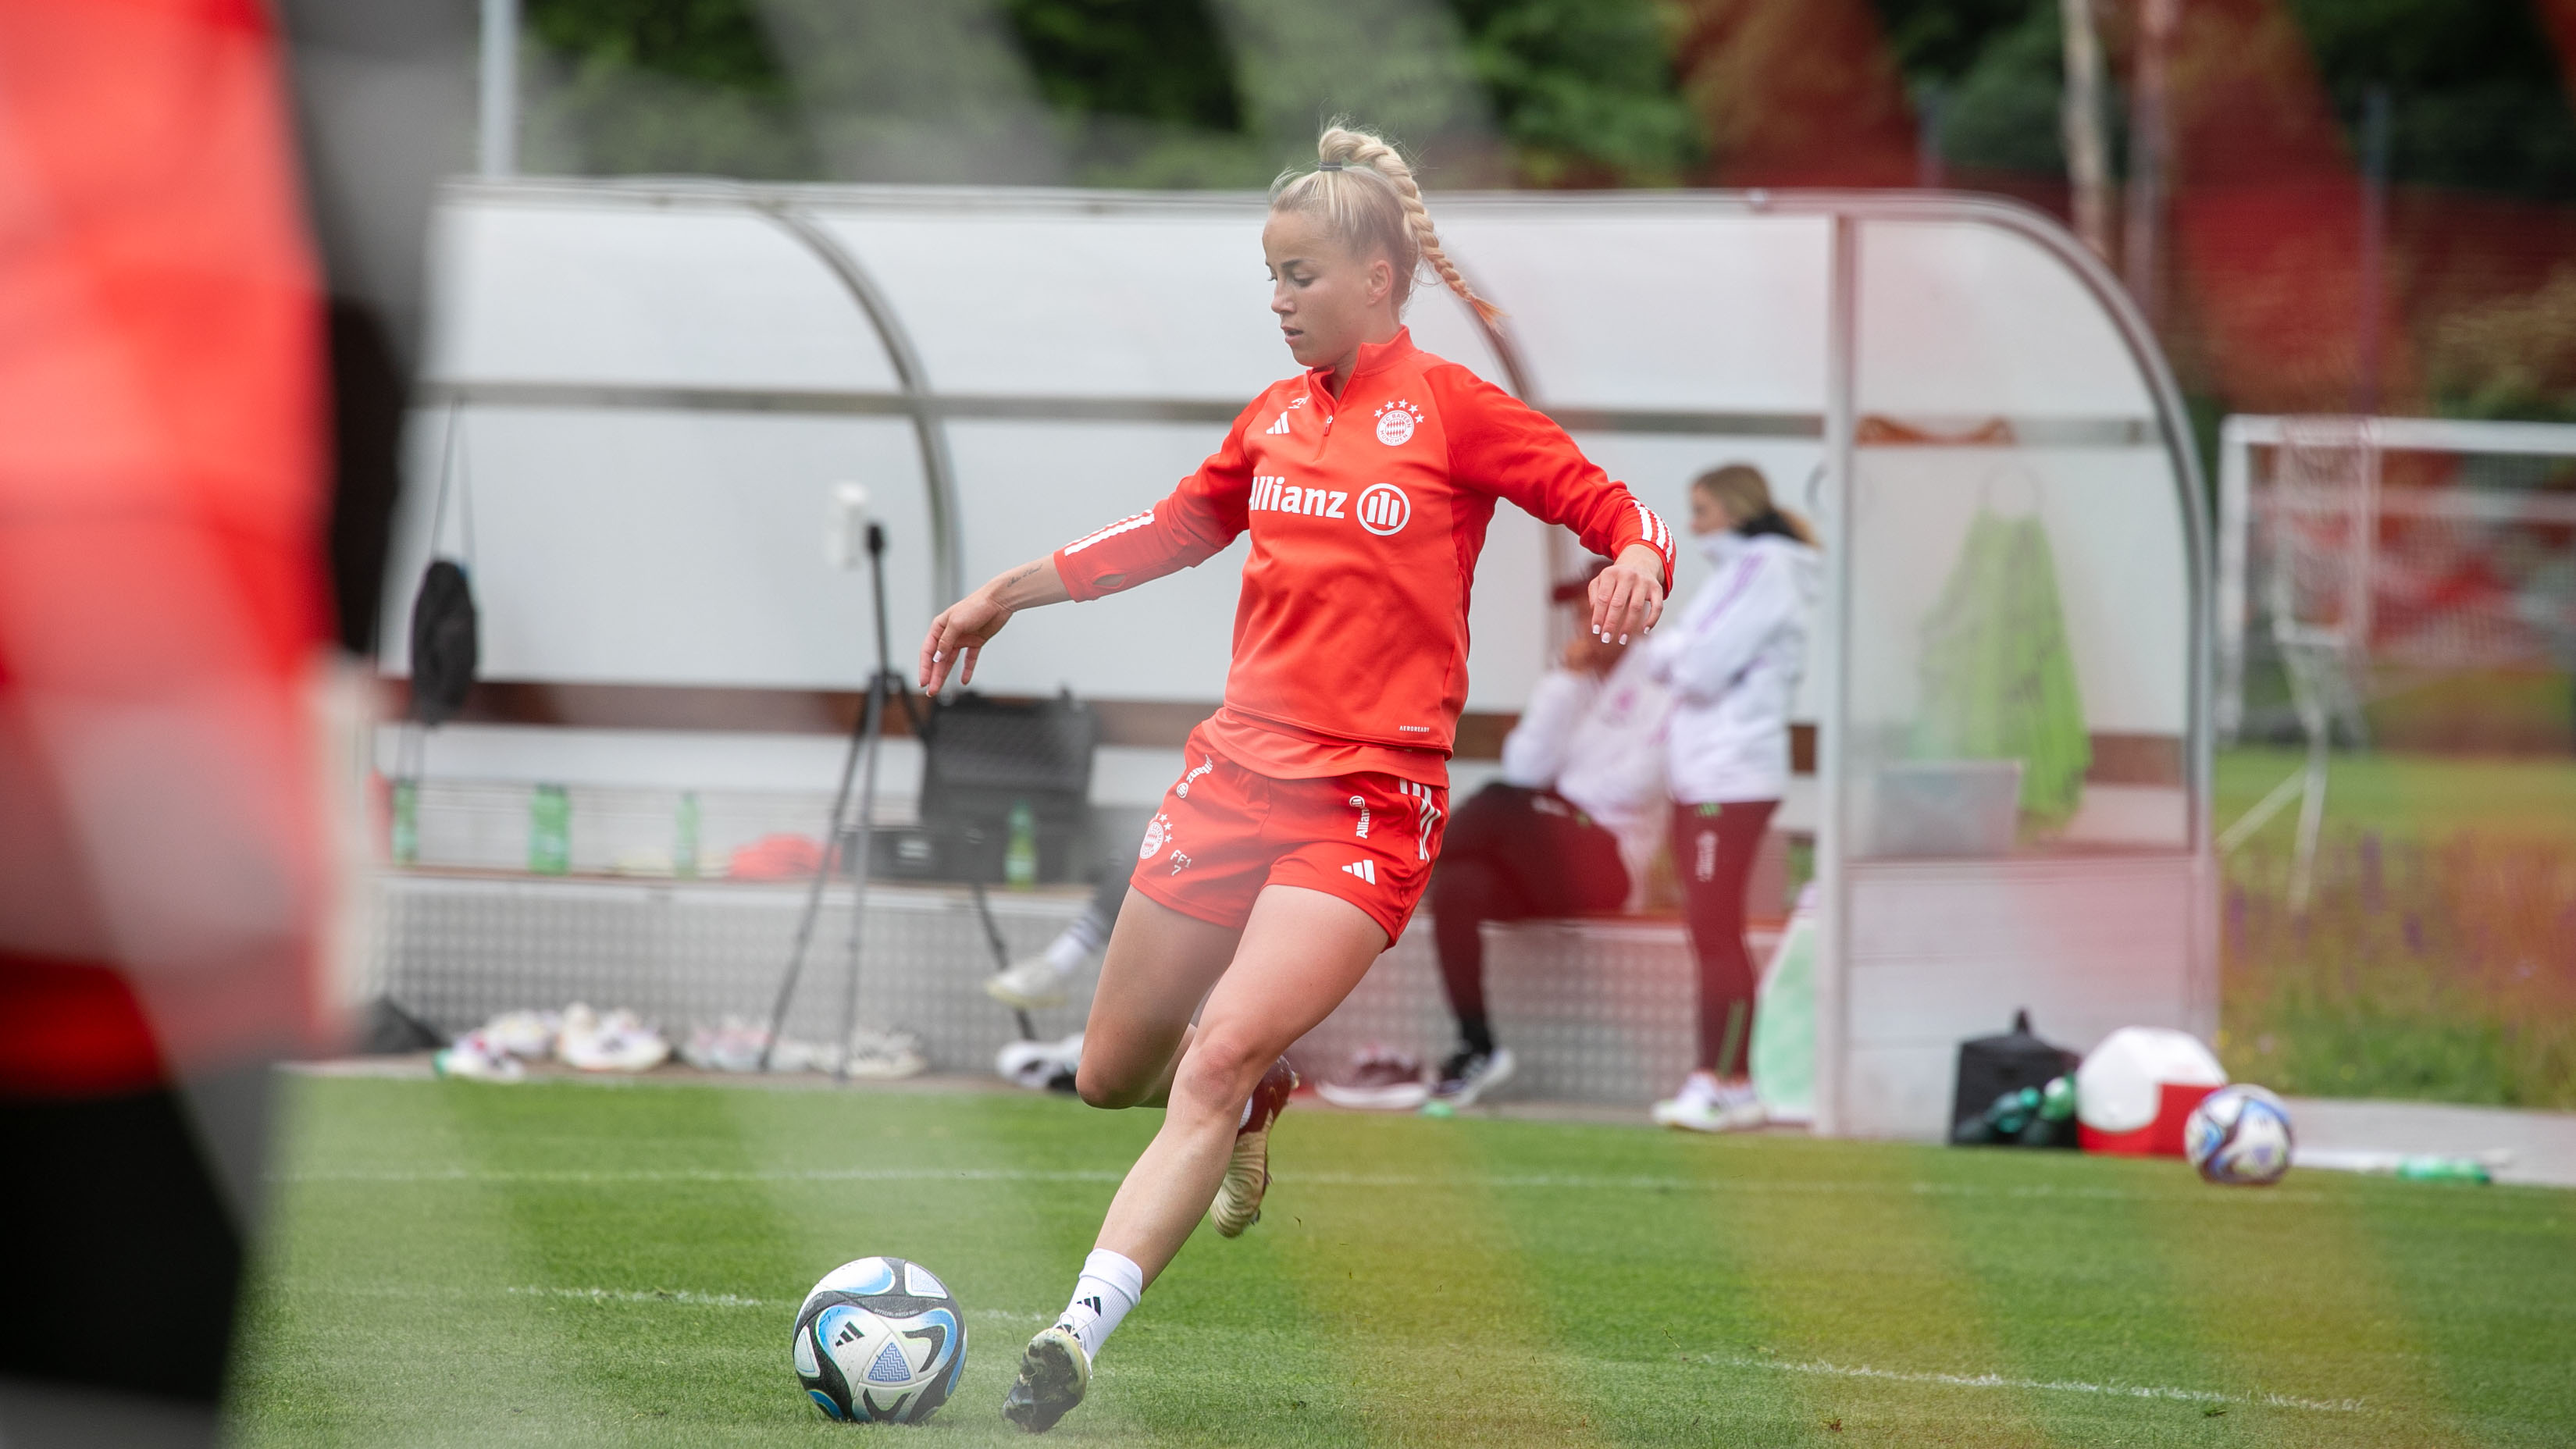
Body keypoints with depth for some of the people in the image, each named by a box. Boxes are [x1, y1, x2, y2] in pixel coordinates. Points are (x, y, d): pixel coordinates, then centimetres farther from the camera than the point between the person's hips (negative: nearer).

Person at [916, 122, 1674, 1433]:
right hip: (1239, 770, 6)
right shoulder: (1276, 417, 13)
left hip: (1369, 802, -6)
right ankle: (1261, 1097, 43)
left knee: (1218, 1058, -23)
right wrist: (1008, 593, 30)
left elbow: (1622, 517, -2)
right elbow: (1173, 531, 29)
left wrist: (1635, 565, -25)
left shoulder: (1452, 411, -4)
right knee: (1110, 1076, 9)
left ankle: (1078, 1332, -26)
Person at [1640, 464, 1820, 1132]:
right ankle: (1723, 1080, 10)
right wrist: (1677, 654, -2)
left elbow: (1702, 668, -16)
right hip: (1701, 776, 10)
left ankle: (1726, 1083, -13)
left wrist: (1673, 652, 2)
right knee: (1710, 932, 8)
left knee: (1716, 932, -12)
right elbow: (1670, 662, 19)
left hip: (1732, 782, -10)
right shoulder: (1736, 570, 21)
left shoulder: (1761, 571, -9)